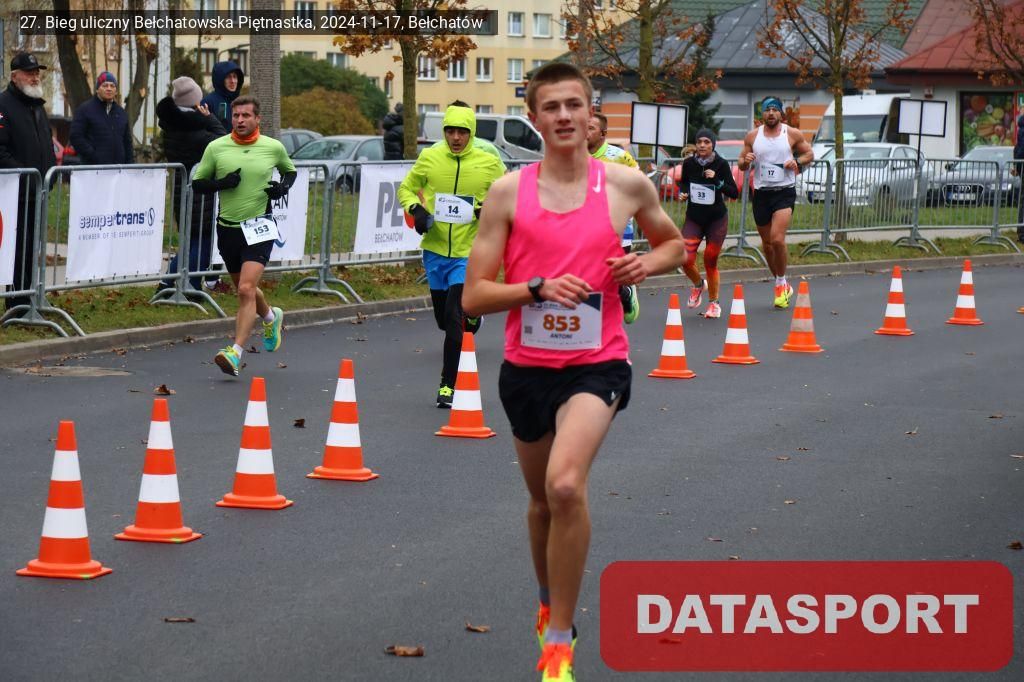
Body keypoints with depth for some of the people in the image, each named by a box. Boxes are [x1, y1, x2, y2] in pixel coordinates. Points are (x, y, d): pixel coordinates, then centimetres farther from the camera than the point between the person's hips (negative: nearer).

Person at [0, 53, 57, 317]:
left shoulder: (38, 106, 19)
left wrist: (52, 168, 10)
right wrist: (25, 177, -20)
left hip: (37, 193, 8)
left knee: (33, 246, 11)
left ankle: (29, 297, 18)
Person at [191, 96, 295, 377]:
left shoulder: (273, 147, 0)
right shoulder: (216, 147, -1)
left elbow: (290, 170, 19)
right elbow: (197, 183, 5)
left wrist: (284, 187, -2)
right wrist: (221, 183, -15)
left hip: (258, 227, -3)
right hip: (227, 227, 3)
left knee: (246, 290, -18)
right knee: (244, 289, 19)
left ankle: (235, 353, -20)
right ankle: (272, 317, 51)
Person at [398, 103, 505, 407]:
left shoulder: (489, 164, -4)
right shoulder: (430, 158, 0)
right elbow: (406, 188, 13)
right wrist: (416, 210, -9)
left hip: (469, 252, -3)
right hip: (435, 249, 3)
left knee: (453, 318, -14)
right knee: (443, 319, 15)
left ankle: (448, 385, -4)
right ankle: (470, 315, 51)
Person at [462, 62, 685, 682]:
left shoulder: (627, 185, -2)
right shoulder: (508, 193, -2)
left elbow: (674, 244, 17)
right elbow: (473, 297, -3)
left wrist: (646, 264, -5)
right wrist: (538, 287, -20)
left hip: (597, 364, -3)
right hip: (527, 367, 3)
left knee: (566, 485, -26)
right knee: (543, 500, 20)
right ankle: (550, 605, 49)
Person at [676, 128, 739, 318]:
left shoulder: (721, 164, -11)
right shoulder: (689, 163, -4)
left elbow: (734, 193, -13)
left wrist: (717, 181, -26)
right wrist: (683, 193, -5)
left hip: (717, 219, -2)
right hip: (694, 218, 2)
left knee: (710, 261, -1)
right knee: (686, 260, -12)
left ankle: (714, 302, 20)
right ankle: (698, 285, 22)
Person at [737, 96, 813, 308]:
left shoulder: (792, 134, 1)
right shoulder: (752, 136, 7)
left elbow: (809, 154, 11)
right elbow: (741, 163, 13)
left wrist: (797, 162, -9)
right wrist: (745, 161, -10)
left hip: (784, 192, -3)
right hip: (761, 193, 3)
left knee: (778, 239, -19)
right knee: (767, 243, 8)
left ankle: (781, 284, -2)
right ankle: (781, 285, 26)